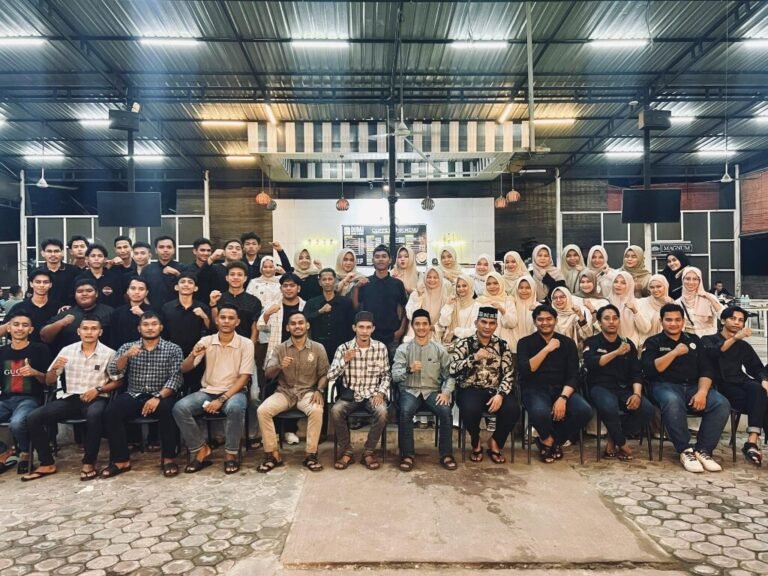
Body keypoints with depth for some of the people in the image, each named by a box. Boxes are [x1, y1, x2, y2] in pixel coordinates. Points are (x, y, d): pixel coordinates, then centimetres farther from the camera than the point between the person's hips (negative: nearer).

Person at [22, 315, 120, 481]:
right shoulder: (67, 350, 7)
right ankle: (47, 464, -2)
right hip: (69, 398, 4)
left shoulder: (109, 353, 0)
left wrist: (98, 389, -14)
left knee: (94, 415, -38)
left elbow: (118, 382, 3)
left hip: (96, 398, -4)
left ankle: (89, 463, -20)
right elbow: (48, 382, 12)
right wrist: (54, 368, -10)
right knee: (33, 418, -16)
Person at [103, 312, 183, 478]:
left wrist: (158, 397, -23)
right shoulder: (127, 347, 10)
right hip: (133, 396, 3)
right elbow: (113, 372, -2)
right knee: (110, 412, -25)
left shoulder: (173, 349, 3)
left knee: (168, 410, -34)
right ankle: (121, 460, -12)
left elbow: (175, 378, -7)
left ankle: (169, 458, -18)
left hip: (161, 396, -2)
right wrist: (126, 356, -21)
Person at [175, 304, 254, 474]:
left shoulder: (246, 344, -4)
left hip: (234, 392, -3)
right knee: (179, 408, -24)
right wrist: (193, 355, -23)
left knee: (235, 408, -37)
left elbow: (244, 377, -9)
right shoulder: (206, 341, 3)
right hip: (207, 392, 3)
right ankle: (202, 450, -6)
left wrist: (222, 399, -20)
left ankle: (231, 453, -14)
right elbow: (184, 369, 1)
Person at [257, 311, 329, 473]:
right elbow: (268, 374, -3)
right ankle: (273, 454, -11)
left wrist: (319, 390, -16)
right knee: (262, 410, -25)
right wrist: (280, 366, -25)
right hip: (284, 392, 2)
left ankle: (311, 455, -17)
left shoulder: (318, 348, 2)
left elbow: (324, 374, 3)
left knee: (316, 410, -34)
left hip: (307, 392, -2)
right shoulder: (280, 348, 5)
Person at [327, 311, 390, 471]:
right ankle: (347, 451, -8)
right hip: (350, 395, 0)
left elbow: (386, 375, 7)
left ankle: (368, 452, -9)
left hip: (372, 395, 0)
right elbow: (330, 377, -7)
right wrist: (344, 360, -21)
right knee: (335, 411, -29)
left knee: (382, 412, -31)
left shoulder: (381, 348, 0)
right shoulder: (343, 348, -3)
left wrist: (380, 392, -10)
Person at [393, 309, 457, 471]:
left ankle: (446, 454, -11)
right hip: (410, 390, -1)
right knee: (405, 412, -32)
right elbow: (395, 376, -5)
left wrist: (446, 392, -14)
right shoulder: (403, 349, 3)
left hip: (432, 391, 1)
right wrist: (409, 369, -25)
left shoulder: (440, 350, 7)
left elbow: (449, 375, 3)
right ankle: (408, 454, -17)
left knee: (446, 411, -28)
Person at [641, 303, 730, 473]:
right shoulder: (653, 342, 6)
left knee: (722, 404, -24)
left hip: (693, 386, 4)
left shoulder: (694, 340, 17)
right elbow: (649, 370, -10)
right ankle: (685, 450, -24)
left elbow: (706, 370, 8)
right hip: (666, 385, -4)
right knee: (673, 402, -38)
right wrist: (675, 352, -12)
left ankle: (703, 450, -16)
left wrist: (702, 391, -11)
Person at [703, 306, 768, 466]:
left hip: (741, 383, 4)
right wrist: (735, 338, -26)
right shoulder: (708, 339, 11)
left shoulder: (744, 346, 26)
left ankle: (752, 442, -39)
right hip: (721, 386, -3)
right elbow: (712, 353, -14)